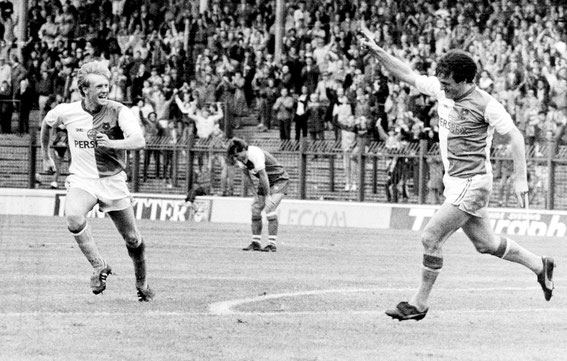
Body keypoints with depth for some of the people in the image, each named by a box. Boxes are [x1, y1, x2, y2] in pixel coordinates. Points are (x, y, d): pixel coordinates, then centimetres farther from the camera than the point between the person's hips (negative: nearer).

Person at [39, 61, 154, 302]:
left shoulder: (118, 112, -13)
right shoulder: (66, 112, -6)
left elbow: (139, 141, -28)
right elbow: (46, 124, 18)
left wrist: (111, 144, -44)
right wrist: (46, 157, 25)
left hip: (113, 181, 0)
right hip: (82, 180, 0)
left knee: (133, 240, 6)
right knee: (73, 216, -33)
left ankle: (142, 284, 32)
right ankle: (99, 266, -19)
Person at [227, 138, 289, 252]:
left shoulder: (255, 154, -32)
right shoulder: (240, 158, -7)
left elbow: (263, 176, -28)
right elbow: (246, 176, 6)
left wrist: (267, 195, -21)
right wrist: (255, 194, 2)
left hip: (279, 179, -8)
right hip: (265, 182, 8)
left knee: (269, 208, -21)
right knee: (255, 209, 3)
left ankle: (272, 244, -21)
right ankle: (256, 243, 10)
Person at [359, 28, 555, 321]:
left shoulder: (485, 104, -15)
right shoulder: (441, 89, 4)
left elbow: (514, 137, -11)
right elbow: (407, 74, 10)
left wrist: (520, 179, -15)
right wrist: (376, 51, 0)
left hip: (472, 183, -8)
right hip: (454, 183, 8)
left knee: (431, 238, -12)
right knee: (485, 244, 17)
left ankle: (420, 303, -1)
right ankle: (540, 266, 35)